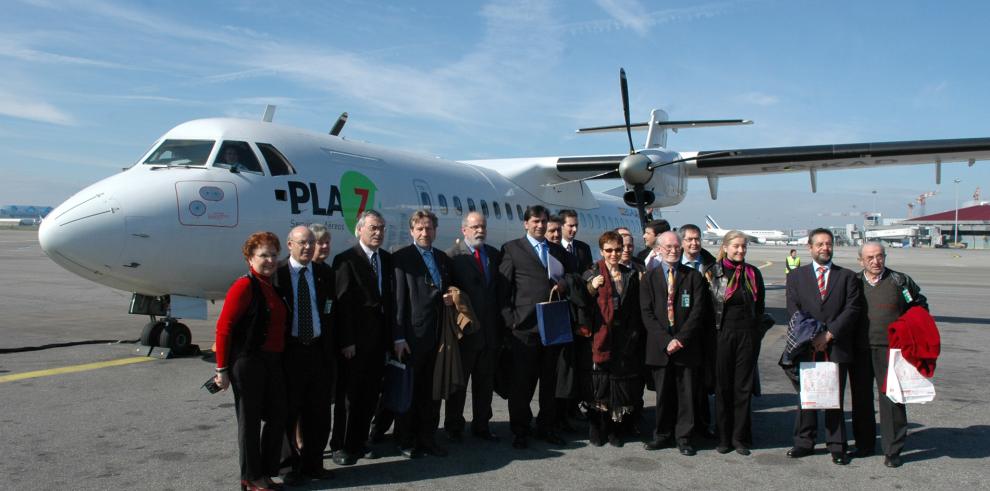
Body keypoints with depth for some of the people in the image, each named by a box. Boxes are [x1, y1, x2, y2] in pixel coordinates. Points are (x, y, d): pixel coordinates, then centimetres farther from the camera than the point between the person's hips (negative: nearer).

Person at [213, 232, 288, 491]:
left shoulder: (271, 287, 12)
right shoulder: (245, 286, -12)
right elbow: (223, 328, -14)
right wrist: (222, 369, -13)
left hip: (273, 362, 8)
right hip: (248, 362, -7)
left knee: (278, 416, 12)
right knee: (250, 420, 6)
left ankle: (268, 469, 29)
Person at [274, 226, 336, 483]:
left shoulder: (325, 273, 6)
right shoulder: (277, 273, -4)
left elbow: (331, 312, 6)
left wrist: (331, 347, -1)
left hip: (319, 349, 3)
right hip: (289, 351, -3)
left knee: (319, 411, 10)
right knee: (290, 412, 7)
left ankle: (314, 463, 24)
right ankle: (294, 465, 22)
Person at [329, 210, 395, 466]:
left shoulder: (387, 259, 10)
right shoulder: (345, 260, -9)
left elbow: (390, 298, 11)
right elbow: (343, 303, -13)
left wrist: (390, 335, 6)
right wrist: (347, 341, -16)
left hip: (379, 338, 6)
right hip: (354, 340, -6)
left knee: (370, 393, 12)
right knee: (348, 394, 4)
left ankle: (358, 441, 25)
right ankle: (341, 446, 16)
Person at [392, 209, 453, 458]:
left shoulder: (443, 258, 14)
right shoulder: (402, 258, -4)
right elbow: (398, 299, -9)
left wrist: (451, 297, 2)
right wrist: (398, 337, -13)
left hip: (437, 335, 5)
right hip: (413, 335, -5)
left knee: (432, 391, 12)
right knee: (408, 390, 5)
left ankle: (428, 438, 24)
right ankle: (406, 441, 18)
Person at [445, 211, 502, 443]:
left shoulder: (494, 255, 10)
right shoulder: (452, 256, -6)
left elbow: (500, 290, 11)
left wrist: (500, 320, 5)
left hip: (490, 329, 5)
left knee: (486, 382, 13)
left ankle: (481, 425, 26)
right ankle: (453, 427, 20)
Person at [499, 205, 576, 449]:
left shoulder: (559, 250, 17)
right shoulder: (512, 249, 2)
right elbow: (503, 286, -3)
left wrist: (566, 283, 0)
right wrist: (510, 319, -10)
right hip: (525, 326, -4)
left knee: (550, 380, 12)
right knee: (522, 381, 2)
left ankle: (547, 427, 24)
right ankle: (520, 431, 14)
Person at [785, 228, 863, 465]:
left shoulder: (847, 276, 8)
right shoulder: (796, 276, 9)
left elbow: (852, 309, -3)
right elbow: (793, 310, 0)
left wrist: (828, 335, -12)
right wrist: (812, 337, -11)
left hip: (836, 347, -1)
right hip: (806, 347, 1)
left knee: (835, 399, 4)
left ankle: (836, 446, 14)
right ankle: (804, 443, 17)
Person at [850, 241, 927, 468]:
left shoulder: (900, 281, 3)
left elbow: (920, 306, 12)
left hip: (890, 348, -2)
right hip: (860, 349, 2)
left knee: (891, 397, -3)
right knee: (861, 397, 10)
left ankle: (892, 450, 7)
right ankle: (864, 444, 23)